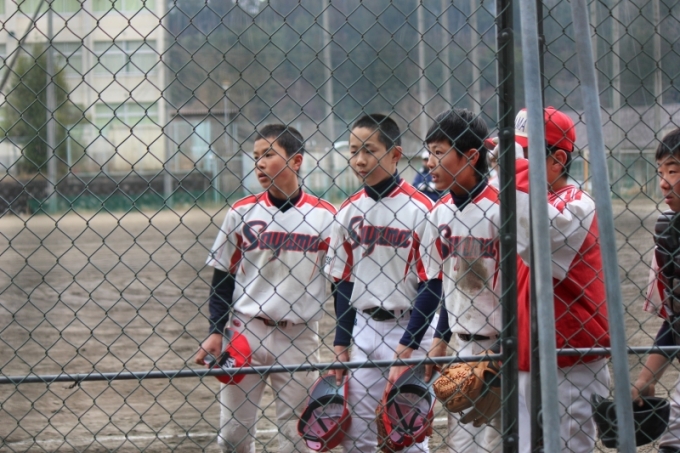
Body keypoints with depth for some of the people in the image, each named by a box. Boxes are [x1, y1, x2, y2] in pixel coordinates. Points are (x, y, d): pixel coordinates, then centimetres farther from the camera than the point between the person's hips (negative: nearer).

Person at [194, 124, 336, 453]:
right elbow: (222, 276, 8)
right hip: (244, 332, 1)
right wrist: (216, 332, 0)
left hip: (299, 338, -1)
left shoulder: (324, 216, 0)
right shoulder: (241, 213, 3)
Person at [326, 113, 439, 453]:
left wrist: (407, 347, -14)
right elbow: (343, 280, 13)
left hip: (407, 329, -5)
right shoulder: (349, 211, 6)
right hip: (362, 327, 5)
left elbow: (431, 285, -11)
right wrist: (341, 342, 8)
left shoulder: (420, 209, -10)